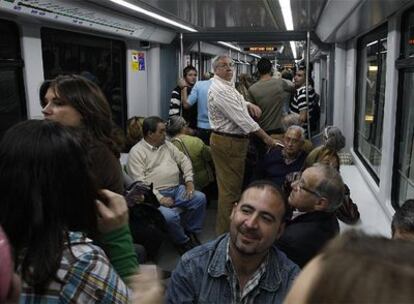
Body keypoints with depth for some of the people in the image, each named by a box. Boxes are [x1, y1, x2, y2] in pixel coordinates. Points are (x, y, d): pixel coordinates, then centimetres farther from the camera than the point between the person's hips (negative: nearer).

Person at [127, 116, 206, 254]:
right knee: (170, 216, -31)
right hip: (156, 195, -6)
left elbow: (184, 160, 18)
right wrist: (159, 198, -20)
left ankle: (190, 231, 9)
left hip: (177, 189, 7)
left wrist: (189, 181, 3)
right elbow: (139, 181, -14)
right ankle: (183, 242, 0)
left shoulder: (167, 145, 15)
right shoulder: (136, 152, -6)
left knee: (200, 198, -11)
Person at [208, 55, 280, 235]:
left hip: (232, 140, 11)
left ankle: (225, 227, 32)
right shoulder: (220, 90, -20)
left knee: (230, 185, 19)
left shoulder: (227, 86, 13)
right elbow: (242, 119, -23)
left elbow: (238, 103, 29)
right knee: (230, 187, -3)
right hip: (228, 142, -11)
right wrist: (266, 137, -17)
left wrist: (249, 105, 4)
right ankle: (226, 232, 9)